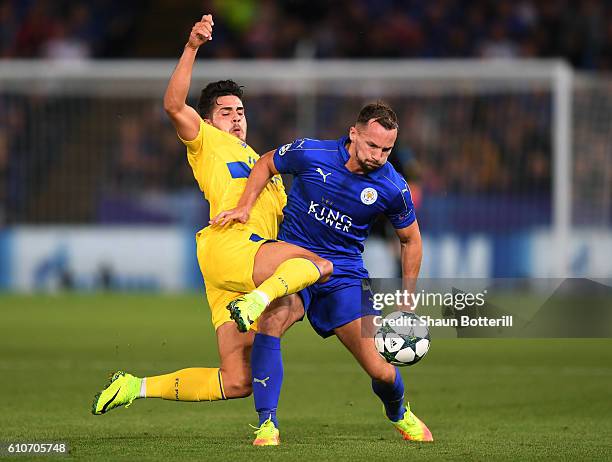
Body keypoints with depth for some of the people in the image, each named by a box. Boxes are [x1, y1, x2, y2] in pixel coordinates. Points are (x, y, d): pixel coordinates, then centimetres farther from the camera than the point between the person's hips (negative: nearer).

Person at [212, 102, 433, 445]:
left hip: (344, 272, 1)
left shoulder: (393, 188, -10)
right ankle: (267, 425, -25)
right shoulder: (310, 154, -14)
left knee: (380, 370, -4)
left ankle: (399, 414, 33)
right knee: (270, 321, -32)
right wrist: (245, 207, -6)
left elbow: (411, 239, 7)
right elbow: (266, 164, 8)